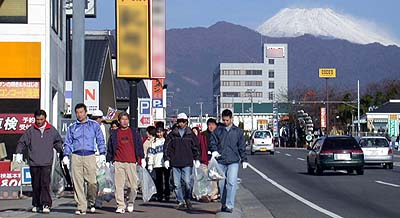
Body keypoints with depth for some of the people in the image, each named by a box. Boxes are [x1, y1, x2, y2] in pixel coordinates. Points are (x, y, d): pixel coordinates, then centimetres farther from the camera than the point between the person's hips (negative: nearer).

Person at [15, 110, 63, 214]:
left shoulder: (52, 130, 8)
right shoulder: (31, 130, 5)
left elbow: (58, 142, 21)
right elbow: (22, 142, 10)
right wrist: (19, 153, 0)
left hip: (46, 163, -1)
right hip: (33, 162, 1)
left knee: (45, 184, -11)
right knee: (36, 185, 6)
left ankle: (46, 204, -13)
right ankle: (36, 205, 14)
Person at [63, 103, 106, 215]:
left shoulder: (94, 125, 13)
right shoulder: (72, 128, 17)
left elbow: (100, 140, 11)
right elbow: (68, 143, 15)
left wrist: (102, 153, -1)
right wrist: (66, 155, 2)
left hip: (90, 156, -2)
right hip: (76, 157, 2)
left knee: (92, 181, -10)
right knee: (77, 183, -5)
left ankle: (91, 202, 14)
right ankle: (81, 207, -2)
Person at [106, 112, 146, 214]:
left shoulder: (134, 132, 10)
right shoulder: (114, 134, 11)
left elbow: (139, 146, 11)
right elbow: (110, 149, 13)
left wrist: (142, 158, 5)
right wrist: (109, 161, 10)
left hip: (131, 162, 0)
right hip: (118, 162, 0)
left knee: (133, 186, 0)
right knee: (119, 185, -5)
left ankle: (130, 203, 22)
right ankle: (120, 206, -1)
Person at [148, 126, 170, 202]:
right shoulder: (154, 142, 12)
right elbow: (151, 154, 9)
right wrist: (150, 164, 2)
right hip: (157, 164, 0)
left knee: (166, 180, 0)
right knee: (159, 180, 0)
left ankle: (167, 195, 5)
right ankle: (159, 195, 4)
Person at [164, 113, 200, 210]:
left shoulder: (190, 134, 8)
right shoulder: (172, 135, 8)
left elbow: (196, 147, 12)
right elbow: (167, 147, 9)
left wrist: (197, 159, 5)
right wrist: (166, 159, 1)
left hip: (187, 163, -1)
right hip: (175, 163, 1)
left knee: (187, 182, -9)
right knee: (177, 184, 1)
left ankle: (187, 199, 10)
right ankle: (181, 202, 9)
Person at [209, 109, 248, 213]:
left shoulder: (238, 131, 8)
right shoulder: (218, 130, 8)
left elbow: (242, 147, 11)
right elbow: (212, 142, 7)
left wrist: (244, 160, 8)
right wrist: (214, 150, -13)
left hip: (233, 161, -2)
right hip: (220, 161, 2)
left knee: (231, 183, -13)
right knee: (221, 184, 7)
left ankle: (229, 205, -14)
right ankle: (223, 204, 20)